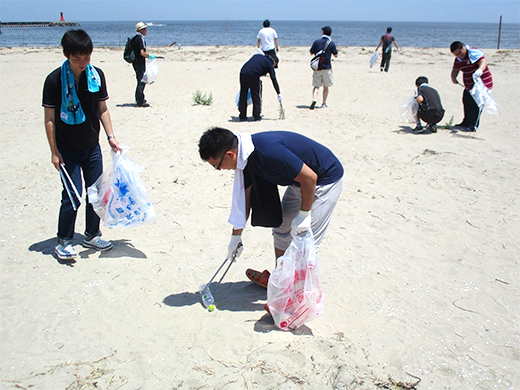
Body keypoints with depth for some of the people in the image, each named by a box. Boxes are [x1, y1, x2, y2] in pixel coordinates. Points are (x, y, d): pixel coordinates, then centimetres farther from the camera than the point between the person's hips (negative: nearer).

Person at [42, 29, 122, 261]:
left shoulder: (97, 75, 0)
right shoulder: (55, 80, -12)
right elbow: (49, 118, -9)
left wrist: (110, 135, 1)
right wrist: (54, 151, -10)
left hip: (92, 146, 5)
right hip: (67, 150, -5)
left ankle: (92, 235, 26)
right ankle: (64, 241, 10)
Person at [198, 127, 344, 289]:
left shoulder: (267, 152, -36)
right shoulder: (245, 155, -7)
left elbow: (310, 178, -30)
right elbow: (243, 196, 5)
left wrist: (303, 215, -19)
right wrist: (236, 236, 13)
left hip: (326, 179, -9)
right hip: (300, 182, 9)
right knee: (281, 228, 16)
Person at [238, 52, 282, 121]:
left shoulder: (258, 55, 29)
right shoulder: (269, 64, 11)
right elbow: (274, 79, 7)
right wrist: (279, 94, 8)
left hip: (243, 73, 6)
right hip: (253, 76, -5)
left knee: (243, 95, 15)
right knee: (257, 97, 9)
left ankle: (242, 116, 21)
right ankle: (257, 116, 11)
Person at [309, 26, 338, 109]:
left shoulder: (317, 42, -2)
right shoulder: (331, 43, -6)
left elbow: (311, 53, 6)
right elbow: (336, 55, 2)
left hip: (317, 67, 1)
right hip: (327, 68, -1)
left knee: (316, 86, 3)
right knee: (326, 87, 12)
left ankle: (314, 99, -21)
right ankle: (324, 103, 17)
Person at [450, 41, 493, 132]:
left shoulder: (474, 53, -19)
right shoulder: (458, 59, 6)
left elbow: (483, 61, -33)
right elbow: (455, 70, 13)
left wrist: (480, 70, -55)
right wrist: (453, 78, -10)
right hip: (469, 86, 9)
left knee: (475, 105, -13)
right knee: (467, 103, 17)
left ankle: (473, 126, -10)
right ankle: (466, 123, 32)